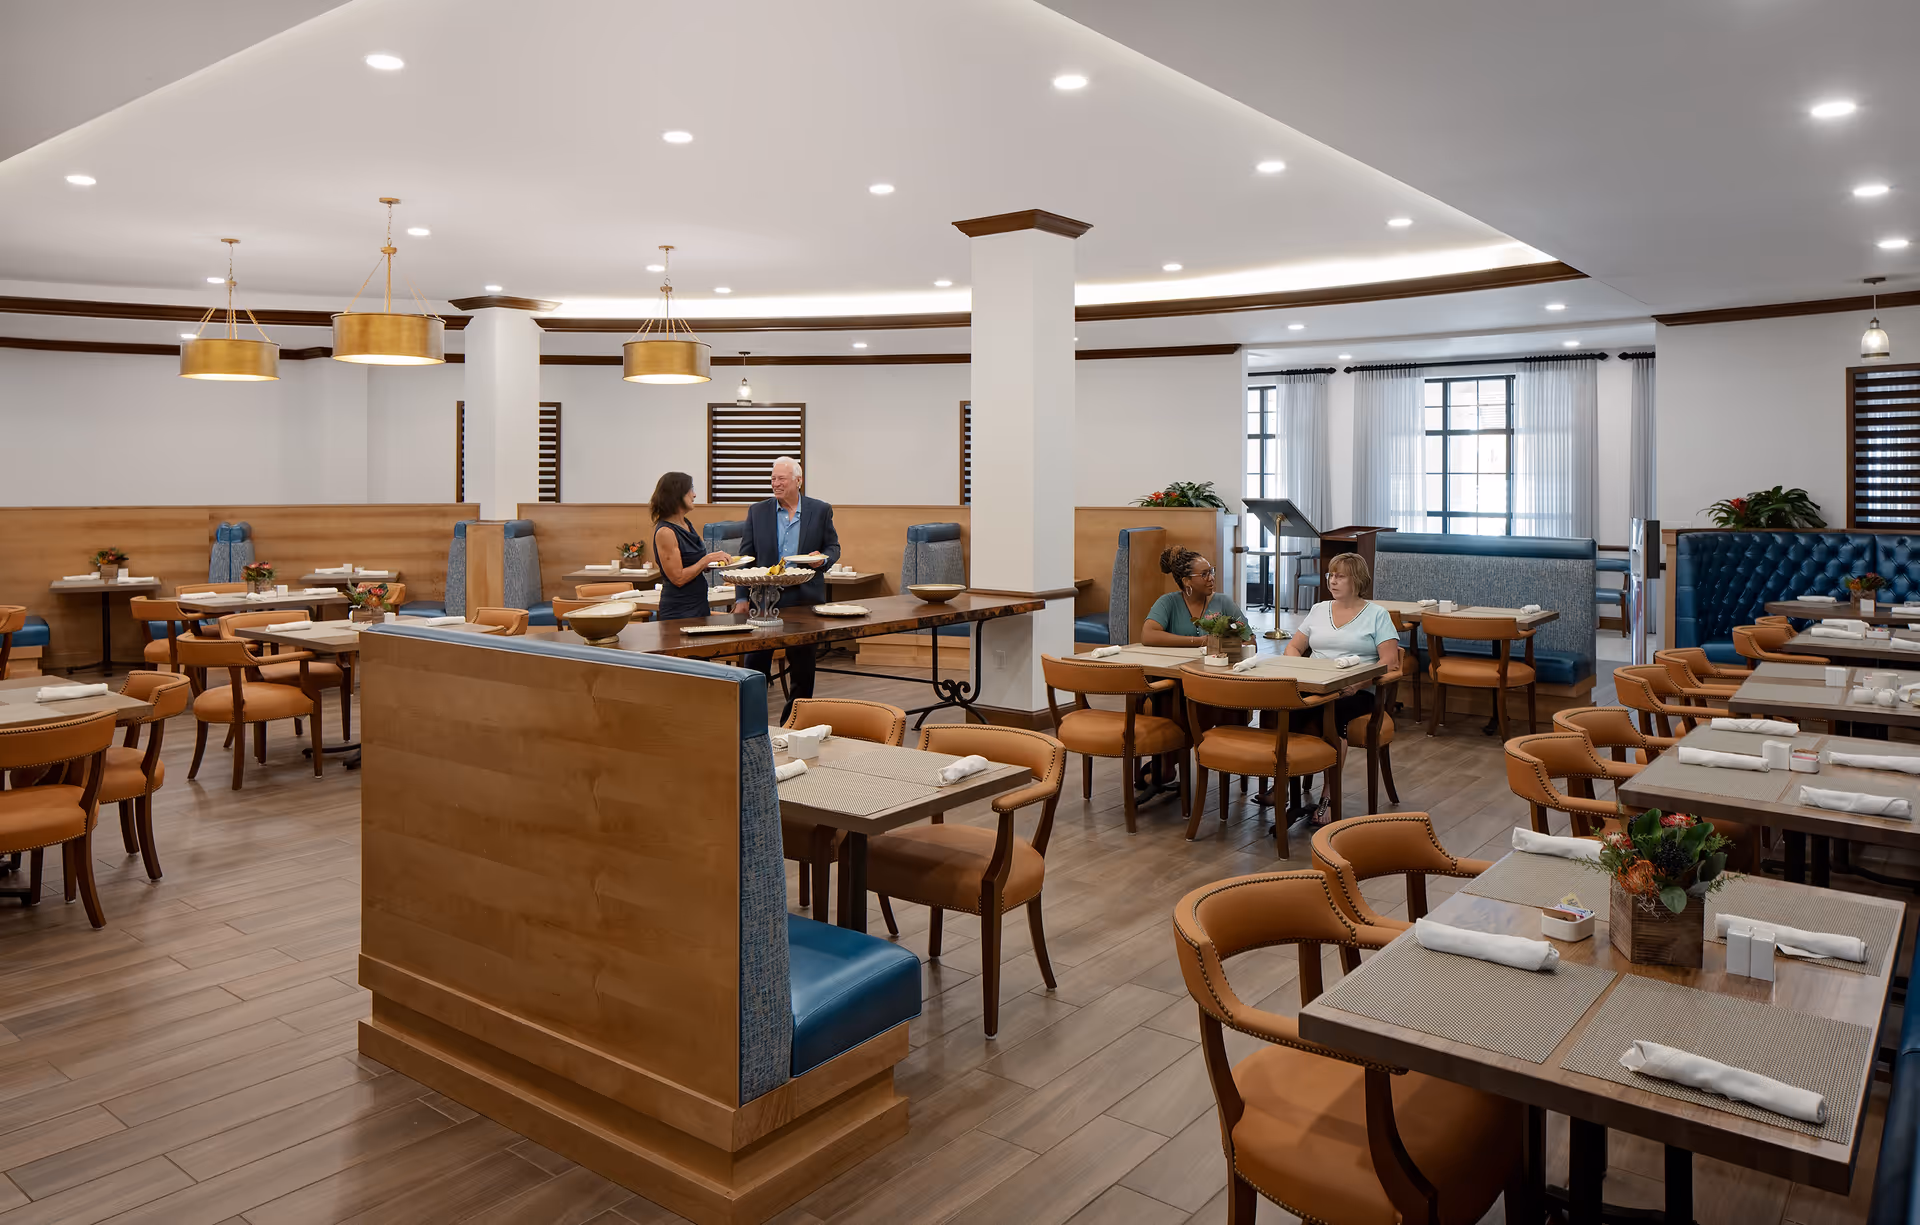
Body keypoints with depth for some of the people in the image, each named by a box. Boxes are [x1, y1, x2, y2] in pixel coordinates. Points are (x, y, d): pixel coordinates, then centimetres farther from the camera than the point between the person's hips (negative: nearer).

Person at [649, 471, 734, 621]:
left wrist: (718, 558, 1)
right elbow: (678, 578, -19)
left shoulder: (687, 523, 9)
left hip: (700, 604, 8)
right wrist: (708, 559, -17)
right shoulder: (665, 532, -17)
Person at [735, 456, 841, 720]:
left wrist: (823, 559, -15)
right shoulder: (757, 511, 4)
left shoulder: (820, 510, 3)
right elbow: (746, 556, 5)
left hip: (804, 599, 0)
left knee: (802, 666, 8)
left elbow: (833, 547, 9)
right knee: (755, 663, 2)